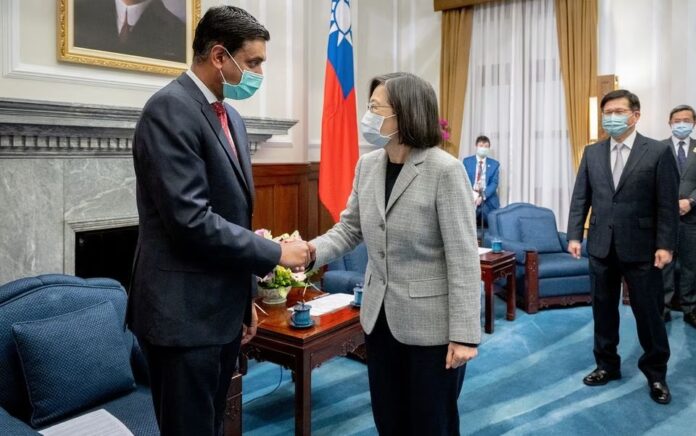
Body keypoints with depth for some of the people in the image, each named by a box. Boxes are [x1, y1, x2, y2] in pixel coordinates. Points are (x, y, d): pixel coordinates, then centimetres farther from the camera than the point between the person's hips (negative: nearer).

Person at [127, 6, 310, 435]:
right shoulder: (170, 109, -16)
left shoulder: (232, 118, 12)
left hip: (223, 309, 9)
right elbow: (191, 221, -24)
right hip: (184, 313, -8)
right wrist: (276, 253, -15)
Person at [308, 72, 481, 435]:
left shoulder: (445, 170, -16)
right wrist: (314, 250, -13)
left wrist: (464, 334, -18)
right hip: (380, 316, 6)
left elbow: (463, 257, -17)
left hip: (431, 322, -5)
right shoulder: (367, 165, 2)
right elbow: (350, 227, 8)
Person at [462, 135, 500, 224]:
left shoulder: (494, 164, 9)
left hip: (488, 202, 1)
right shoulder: (467, 161, 9)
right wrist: (472, 194, -17)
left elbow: (494, 183, -1)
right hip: (470, 199, -1)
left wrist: (483, 196, -18)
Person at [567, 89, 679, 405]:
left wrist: (665, 245, -11)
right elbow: (580, 198, 6)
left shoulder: (658, 152, -3)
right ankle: (607, 365, 28)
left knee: (649, 312, 6)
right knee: (603, 309, 12)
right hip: (601, 246, 3)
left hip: (640, 248, -3)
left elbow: (667, 204, -5)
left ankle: (655, 373, 24)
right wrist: (574, 235, -1)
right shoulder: (592, 153, 6)